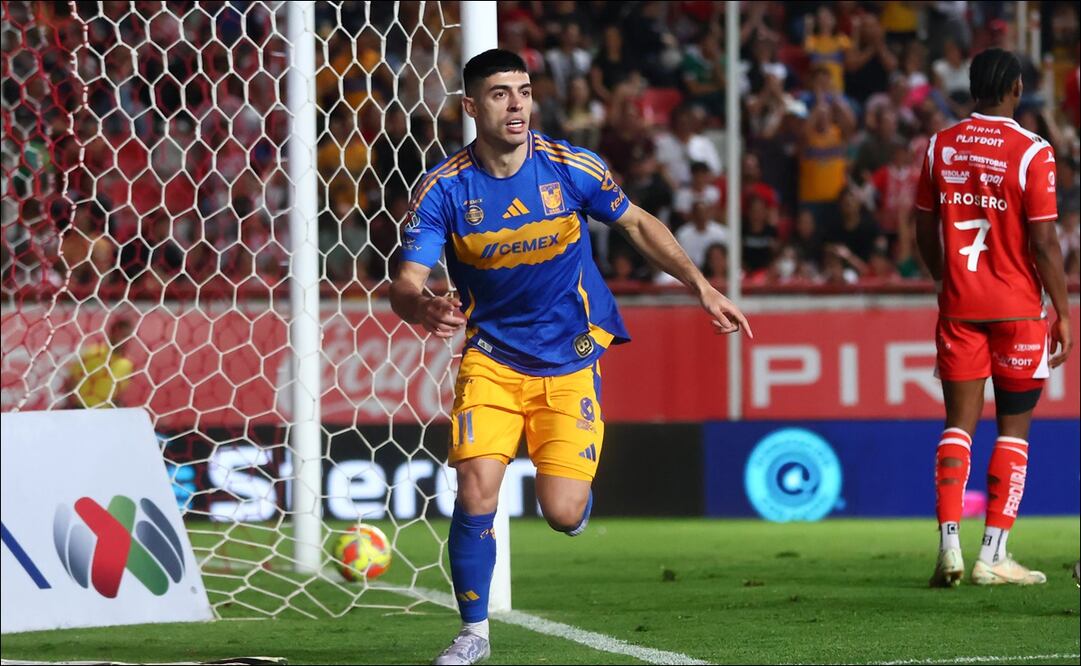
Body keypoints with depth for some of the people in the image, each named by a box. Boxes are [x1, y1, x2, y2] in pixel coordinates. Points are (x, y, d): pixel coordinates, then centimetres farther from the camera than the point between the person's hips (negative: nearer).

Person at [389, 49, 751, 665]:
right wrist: (423, 308, -41)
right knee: (476, 493, -17)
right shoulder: (444, 189, -12)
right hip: (491, 356, 0)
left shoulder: (572, 169, -10)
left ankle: (578, 496, 29)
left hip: (570, 359, 0)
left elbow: (637, 223, 7)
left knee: (563, 513, -11)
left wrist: (701, 285, 1)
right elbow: (406, 283, -16)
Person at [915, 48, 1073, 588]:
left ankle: (949, 548, -5)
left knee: (959, 424, 7)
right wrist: (1064, 312, -3)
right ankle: (993, 556, 1)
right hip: (1017, 309, -4)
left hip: (959, 305, 4)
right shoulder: (1032, 153, -11)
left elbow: (924, 230, 11)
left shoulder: (940, 147, 3)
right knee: (1014, 429, 4)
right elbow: (1043, 242, -12)